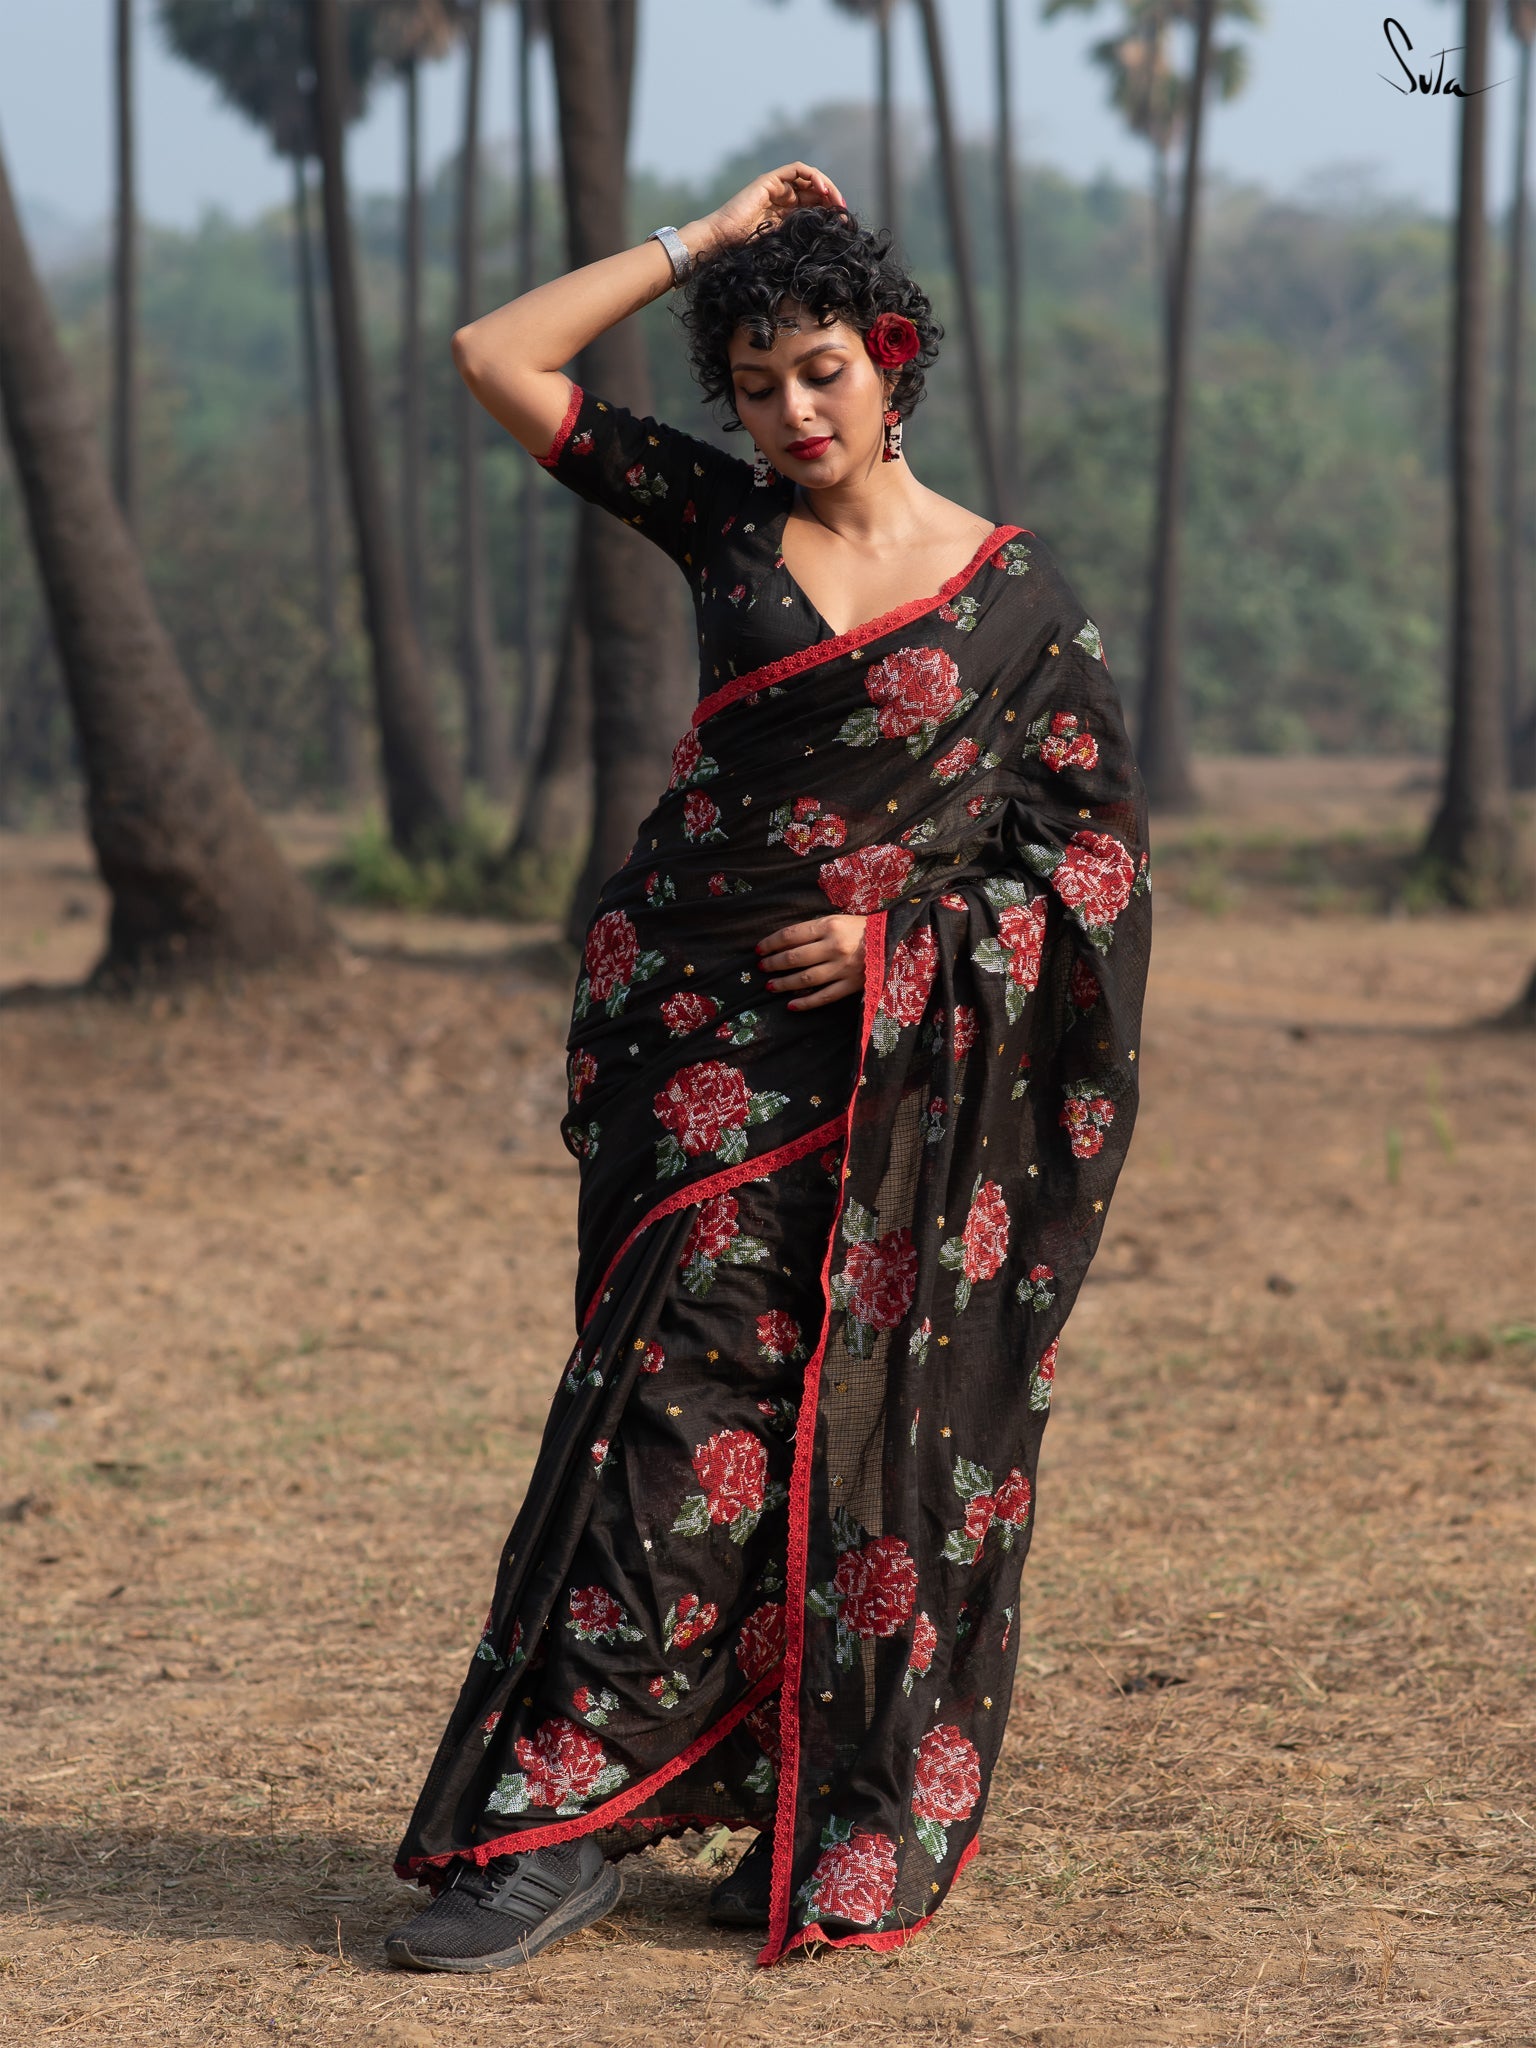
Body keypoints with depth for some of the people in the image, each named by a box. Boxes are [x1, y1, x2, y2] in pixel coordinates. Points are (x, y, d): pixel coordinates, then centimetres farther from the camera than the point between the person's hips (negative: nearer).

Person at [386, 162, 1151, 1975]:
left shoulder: (1012, 591, 3)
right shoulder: (723, 518, 8)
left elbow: (1096, 843, 4)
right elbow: (499, 359, 5)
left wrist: (906, 940, -8)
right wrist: (703, 242, 5)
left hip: (899, 1060, -1)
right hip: (705, 1029, 1)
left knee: (864, 1424, -1)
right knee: (691, 1387, -7)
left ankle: (855, 1835, 7)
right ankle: (565, 1822, -6)